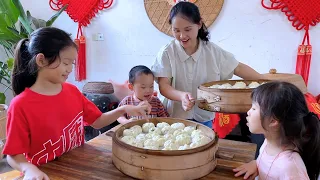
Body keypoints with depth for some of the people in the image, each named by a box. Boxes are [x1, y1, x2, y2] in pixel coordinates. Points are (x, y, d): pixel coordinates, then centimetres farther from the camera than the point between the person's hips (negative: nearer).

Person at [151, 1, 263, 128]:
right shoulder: (166, 53, -11)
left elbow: (238, 68, 1)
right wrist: (182, 96, -34)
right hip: (175, 118, -1)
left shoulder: (213, 51, -5)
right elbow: (163, 86, -16)